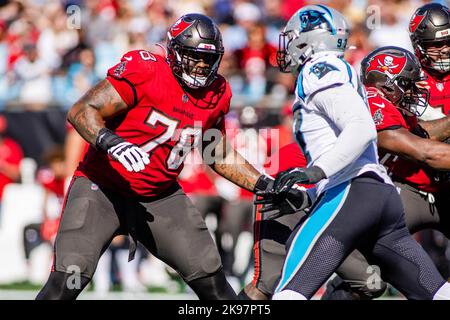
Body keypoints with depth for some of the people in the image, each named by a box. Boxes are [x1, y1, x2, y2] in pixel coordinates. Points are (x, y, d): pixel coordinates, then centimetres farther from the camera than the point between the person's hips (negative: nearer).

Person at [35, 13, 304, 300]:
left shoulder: (215, 95, 2)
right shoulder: (144, 71, -17)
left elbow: (220, 156, 18)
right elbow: (81, 112, -20)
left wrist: (266, 185, 9)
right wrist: (109, 141, -39)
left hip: (160, 196, 5)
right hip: (103, 188, -5)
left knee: (211, 279, 1)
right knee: (68, 280, -18)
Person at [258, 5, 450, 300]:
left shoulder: (319, 68, 1)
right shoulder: (343, 74, 30)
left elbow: (362, 128, -14)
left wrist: (316, 170, -23)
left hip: (350, 192, -9)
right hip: (385, 195, 9)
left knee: (291, 292, -18)